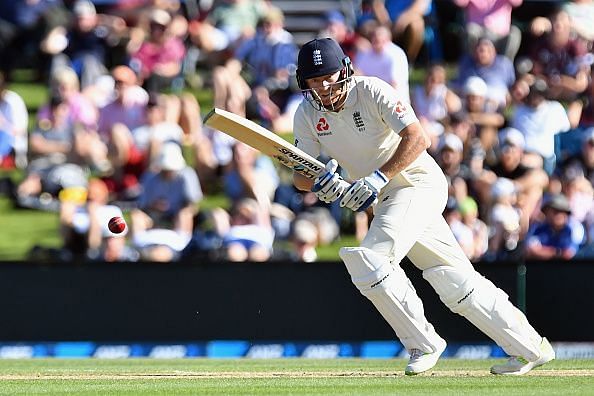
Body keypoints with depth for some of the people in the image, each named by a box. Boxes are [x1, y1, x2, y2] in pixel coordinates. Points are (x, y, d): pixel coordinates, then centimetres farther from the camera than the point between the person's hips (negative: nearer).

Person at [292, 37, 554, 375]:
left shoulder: (371, 91, -19)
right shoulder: (308, 114, -1)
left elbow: (418, 139, -28)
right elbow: (301, 176, -2)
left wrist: (378, 177, -35)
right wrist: (322, 184, -25)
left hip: (419, 182, -7)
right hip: (383, 199, 7)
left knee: (371, 258, -25)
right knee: (456, 282, 6)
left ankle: (424, 345, -13)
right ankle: (530, 347, 13)